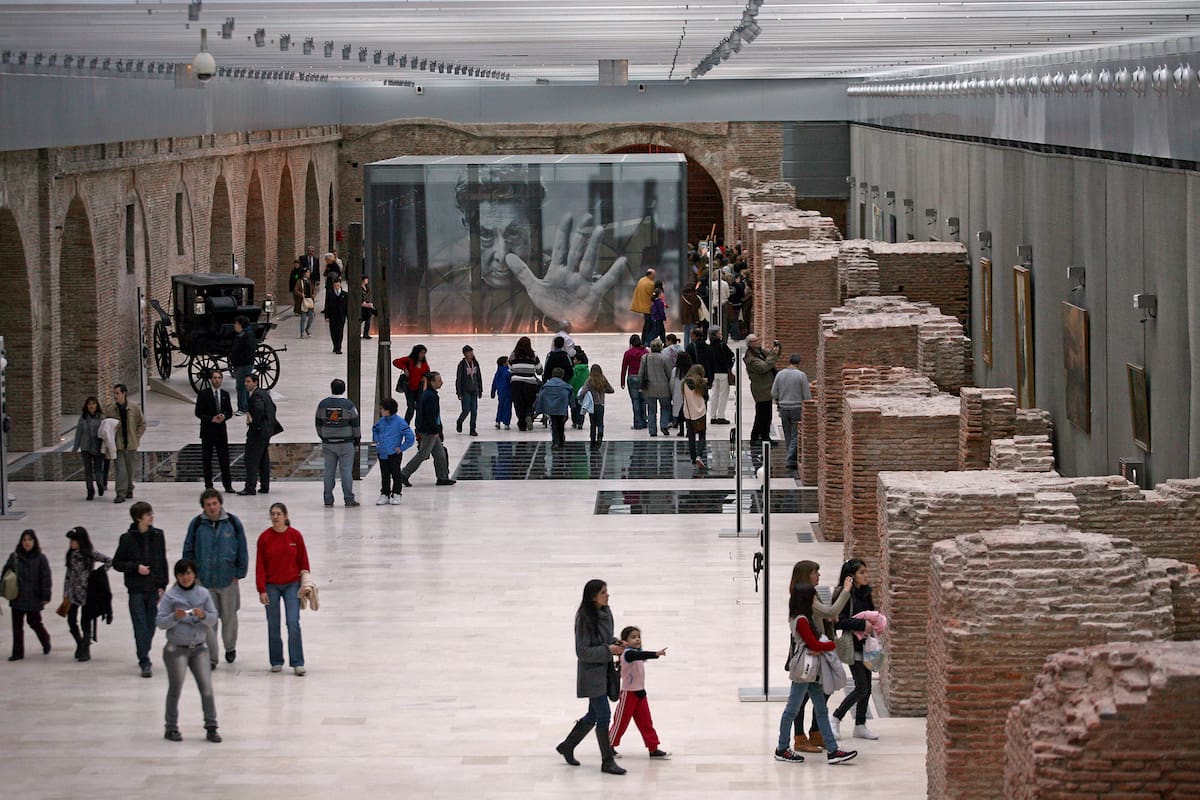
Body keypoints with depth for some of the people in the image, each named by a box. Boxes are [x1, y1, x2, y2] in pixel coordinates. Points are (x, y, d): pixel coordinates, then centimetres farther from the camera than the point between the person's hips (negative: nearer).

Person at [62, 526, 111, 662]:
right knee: (71, 620, 4)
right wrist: (65, 593, 9)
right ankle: (80, 645, 25)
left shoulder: (90, 553, -8)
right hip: (73, 592, 5)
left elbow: (109, 561, -7)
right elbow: (68, 574, 11)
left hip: (86, 591, -5)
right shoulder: (71, 554, 7)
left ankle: (85, 651, 8)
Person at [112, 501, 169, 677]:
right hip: (136, 590, -3)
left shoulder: (158, 536, 2)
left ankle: (144, 656, 25)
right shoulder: (127, 538, -6)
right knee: (140, 626, -6)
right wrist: (136, 567, -14)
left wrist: (162, 586, 2)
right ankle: (144, 662, -6)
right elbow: (116, 563, 1)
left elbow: (163, 562, 8)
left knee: (151, 625, 8)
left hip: (154, 589, 3)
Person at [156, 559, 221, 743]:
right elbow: (160, 621, -8)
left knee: (207, 689, -1)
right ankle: (171, 728, 16)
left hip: (199, 648, 3)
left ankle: (211, 728, 6)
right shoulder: (170, 596, -5)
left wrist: (203, 615, -17)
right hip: (177, 649, -2)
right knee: (175, 690, 5)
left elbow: (214, 618, 3)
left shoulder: (203, 593, 4)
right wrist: (175, 617, -25)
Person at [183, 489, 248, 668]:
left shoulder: (233, 522, -5)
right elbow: (188, 550, 6)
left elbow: (242, 550, 2)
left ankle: (230, 647, 38)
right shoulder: (196, 524, -3)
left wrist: (239, 573, 2)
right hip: (204, 580, 0)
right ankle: (211, 657, 3)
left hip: (228, 579, 0)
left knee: (229, 617, 16)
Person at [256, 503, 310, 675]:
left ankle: (297, 663, -6)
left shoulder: (295, 535, -3)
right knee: (273, 625, 6)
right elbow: (260, 566, -1)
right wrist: (262, 590, -6)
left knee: (293, 623, -9)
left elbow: (303, 561, 5)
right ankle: (276, 661, 17)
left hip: (292, 585, -1)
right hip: (271, 586, 1)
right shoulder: (264, 538, -3)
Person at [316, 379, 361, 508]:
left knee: (329, 471, 7)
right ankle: (349, 500, 0)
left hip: (328, 443, 3)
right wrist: (357, 440, 8)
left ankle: (328, 500, 9)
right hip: (346, 443, -3)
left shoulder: (322, 404, 1)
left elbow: (318, 424, 8)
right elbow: (356, 424, -4)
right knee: (346, 471, 0)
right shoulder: (348, 405, -8)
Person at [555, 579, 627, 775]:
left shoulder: (606, 613, 5)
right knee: (603, 715, -6)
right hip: (591, 673, -9)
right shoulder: (584, 618, -19)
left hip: (604, 671, 9)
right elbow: (583, 651, -19)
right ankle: (607, 762, 2)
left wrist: (615, 644, 0)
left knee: (594, 715, 18)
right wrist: (608, 650, -22)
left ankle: (567, 746, 36)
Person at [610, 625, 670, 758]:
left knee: (646, 722, 7)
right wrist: (656, 654, -51)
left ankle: (653, 748, 8)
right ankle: (609, 746, 19)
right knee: (621, 722, 4)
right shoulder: (627, 653, -21)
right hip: (628, 693, -8)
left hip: (640, 692, 8)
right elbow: (639, 655, -40)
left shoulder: (639, 652, 7)